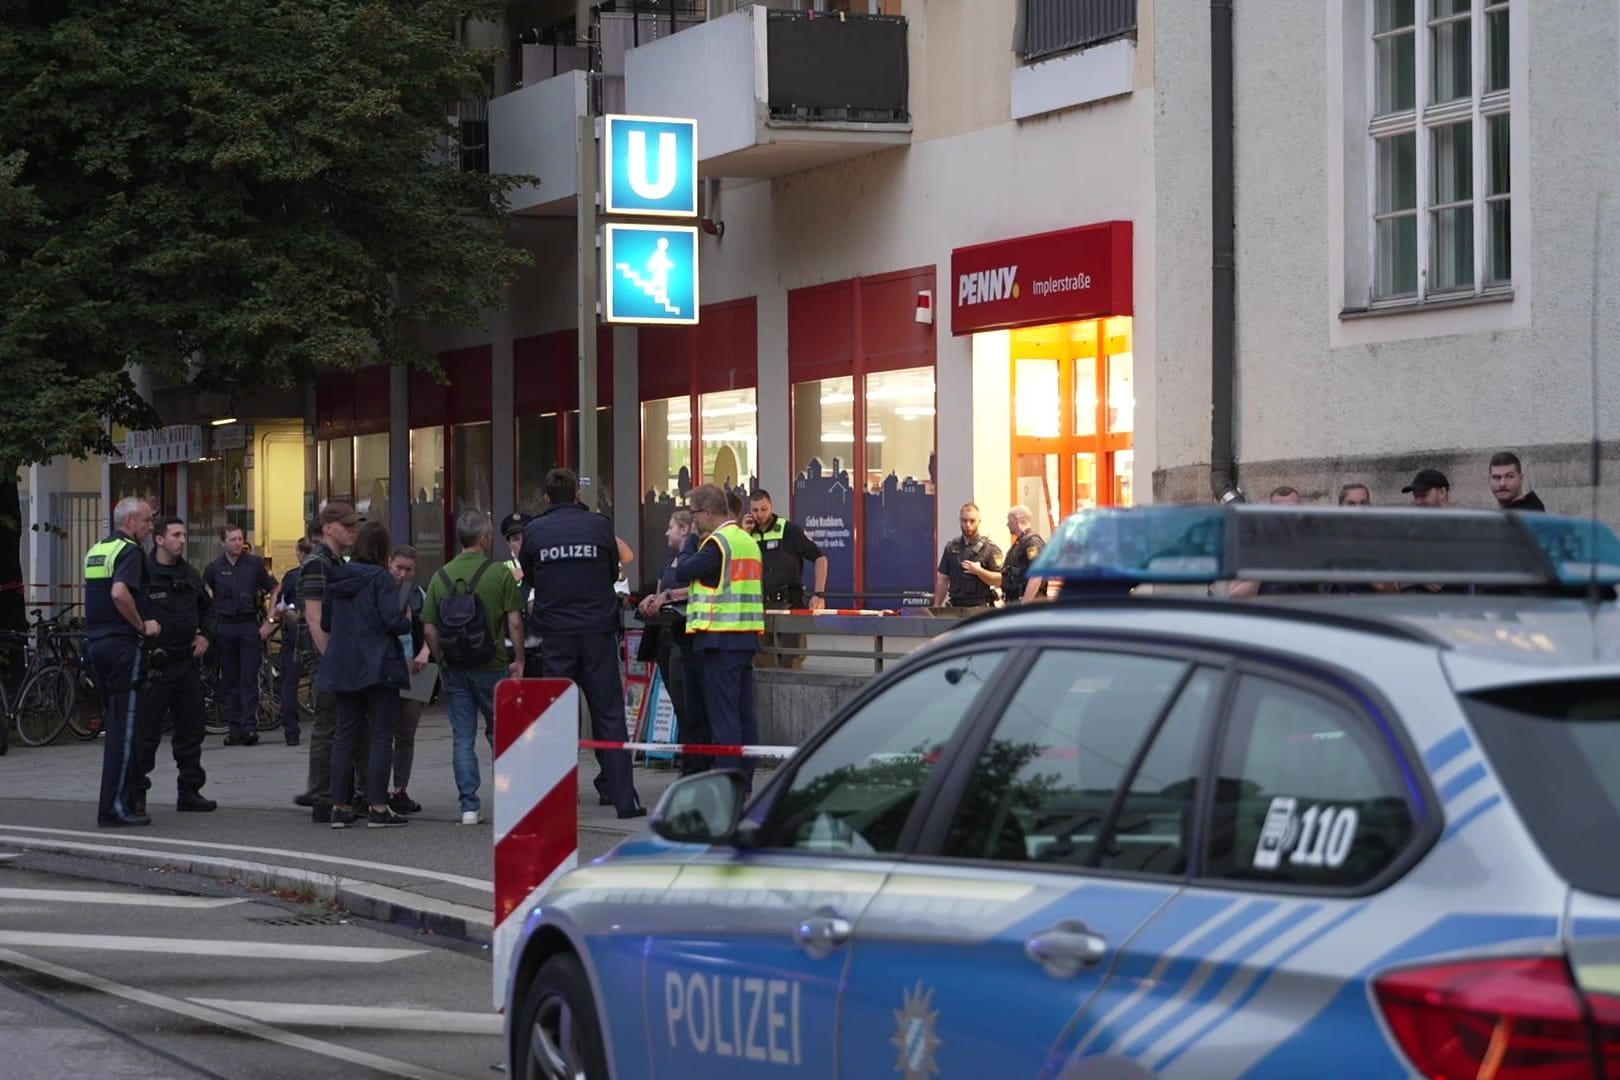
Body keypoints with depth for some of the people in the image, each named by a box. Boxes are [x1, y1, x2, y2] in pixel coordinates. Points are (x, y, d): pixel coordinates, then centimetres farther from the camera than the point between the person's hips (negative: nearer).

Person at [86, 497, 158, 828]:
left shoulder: (95, 551, 17)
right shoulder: (129, 552, -12)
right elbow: (120, 592, -28)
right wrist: (142, 626, -15)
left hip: (96, 641, 9)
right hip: (123, 644, -9)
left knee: (115, 722, 15)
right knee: (124, 726, -7)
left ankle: (121, 800, 17)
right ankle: (115, 806, -9)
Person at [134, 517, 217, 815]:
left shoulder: (190, 575, 13)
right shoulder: (142, 573, -10)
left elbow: (207, 606, 28)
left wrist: (205, 635, 15)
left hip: (187, 662, 7)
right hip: (154, 665, -7)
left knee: (191, 730, 11)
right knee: (146, 732, -5)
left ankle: (190, 791, 20)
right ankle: (136, 794, 0)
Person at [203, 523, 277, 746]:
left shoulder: (255, 564, 3)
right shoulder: (214, 568, 6)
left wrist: (270, 621, 0)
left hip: (250, 626, -2)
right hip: (225, 629, 2)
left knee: (249, 679, -7)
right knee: (230, 681, 5)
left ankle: (250, 726, -8)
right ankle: (235, 729, 8)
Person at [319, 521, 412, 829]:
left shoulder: (335, 578, 7)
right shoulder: (381, 578, -11)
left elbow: (325, 623, 12)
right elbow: (393, 621, -18)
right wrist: (408, 619, 3)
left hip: (343, 669, 6)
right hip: (379, 666, -6)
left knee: (345, 735, 11)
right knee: (381, 736, -1)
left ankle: (340, 806, 9)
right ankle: (378, 807, -5)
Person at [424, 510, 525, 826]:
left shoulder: (441, 576, 2)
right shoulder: (499, 574, -7)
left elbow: (429, 628, 1)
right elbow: (514, 622, -9)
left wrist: (442, 661, 12)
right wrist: (518, 660, 1)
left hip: (454, 668, 2)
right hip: (492, 666, -2)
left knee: (462, 738, 5)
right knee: (500, 733, 12)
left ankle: (469, 806, 2)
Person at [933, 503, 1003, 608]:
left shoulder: (989, 548, -2)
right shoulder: (951, 548, 12)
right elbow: (943, 580, 13)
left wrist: (978, 571, -19)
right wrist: (936, 607, 8)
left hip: (979, 607, -5)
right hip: (955, 607, 5)